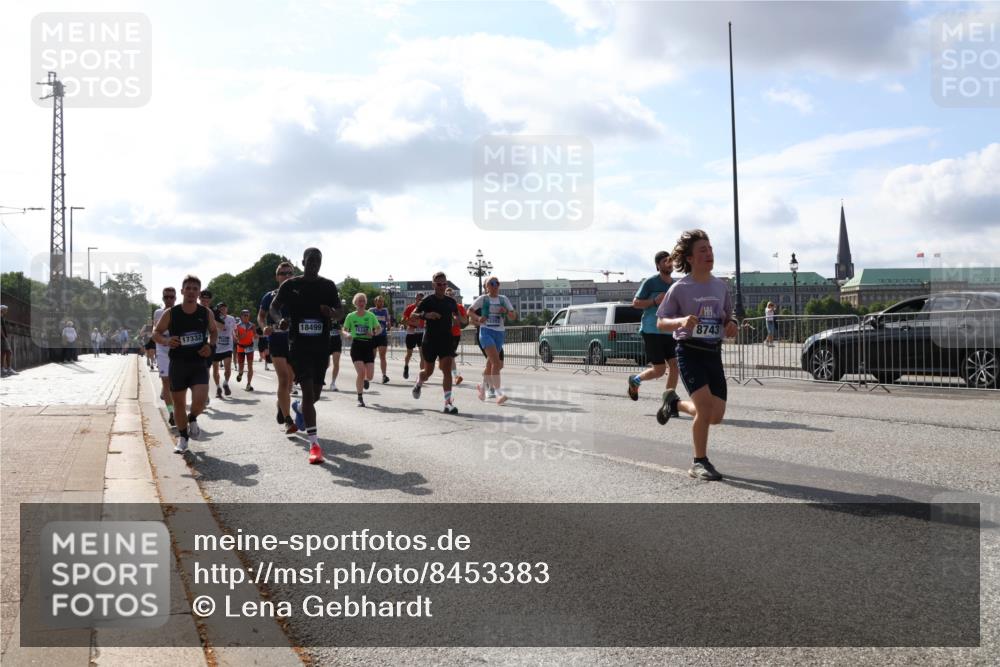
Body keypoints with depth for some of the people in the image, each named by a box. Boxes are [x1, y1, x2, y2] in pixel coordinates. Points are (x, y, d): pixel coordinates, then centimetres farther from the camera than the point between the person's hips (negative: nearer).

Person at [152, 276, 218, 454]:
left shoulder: (206, 313, -2)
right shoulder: (170, 313, -6)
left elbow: (214, 332, 15)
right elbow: (156, 332, 5)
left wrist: (210, 345, -5)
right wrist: (166, 341, -17)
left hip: (199, 364, 0)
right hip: (178, 364, 0)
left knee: (200, 401, -17)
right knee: (179, 403, 8)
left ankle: (193, 419, 18)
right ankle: (182, 437, 28)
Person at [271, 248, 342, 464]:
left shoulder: (328, 285, 6)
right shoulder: (290, 285, 0)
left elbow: (340, 312, 10)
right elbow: (274, 306, 8)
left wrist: (331, 312, -15)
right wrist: (280, 319, -14)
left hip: (322, 345, 3)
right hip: (298, 345, -3)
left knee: (315, 393, 12)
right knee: (308, 391, -13)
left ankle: (299, 407, 50)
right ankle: (314, 444, -13)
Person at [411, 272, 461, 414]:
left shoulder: (451, 301, 7)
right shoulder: (427, 300, -5)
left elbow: (457, 316, 22)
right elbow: (412, 315, -8)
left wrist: (456, 319, -3)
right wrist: (425, 315, -26)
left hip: (447, 340, 2)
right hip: (430, 341, -2)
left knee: (447, 370, -12)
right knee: (428, 371, 11)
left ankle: (448, 403, -14)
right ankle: (418, 383, 47)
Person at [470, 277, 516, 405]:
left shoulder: (504, 299, 10)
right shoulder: (483, 299, 1)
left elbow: (513, 317, 9)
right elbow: (470, 310, 9)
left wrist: (507, 311, -13)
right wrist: (478, 318, -10)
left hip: (499, 333, 4)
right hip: (486, 332, -4)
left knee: (490, 364, 14)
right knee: (496, 362, -20)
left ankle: (482, 388, 37)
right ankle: (499, 393, -22)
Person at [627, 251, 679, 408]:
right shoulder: (650, 282, -6)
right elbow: (635, 303, -5)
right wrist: (655, 302, -18)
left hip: (669, 332, 6)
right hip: (652, 331, -6)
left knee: (674, 365, -4)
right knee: (659, 370, -6)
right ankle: (635, 380, 24)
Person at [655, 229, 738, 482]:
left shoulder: (721, 286, 7)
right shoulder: (680, 288, -7)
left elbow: (728, 318, 20)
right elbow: (660, 322, -3)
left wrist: (731, 326, -4)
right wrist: (681, 321, -22)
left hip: (714, 353, 5)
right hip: (690, 352, -5)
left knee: (717, 415, 3)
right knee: (705, 406, -18)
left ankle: (675, 402, 31)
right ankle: (700, 463, 0)